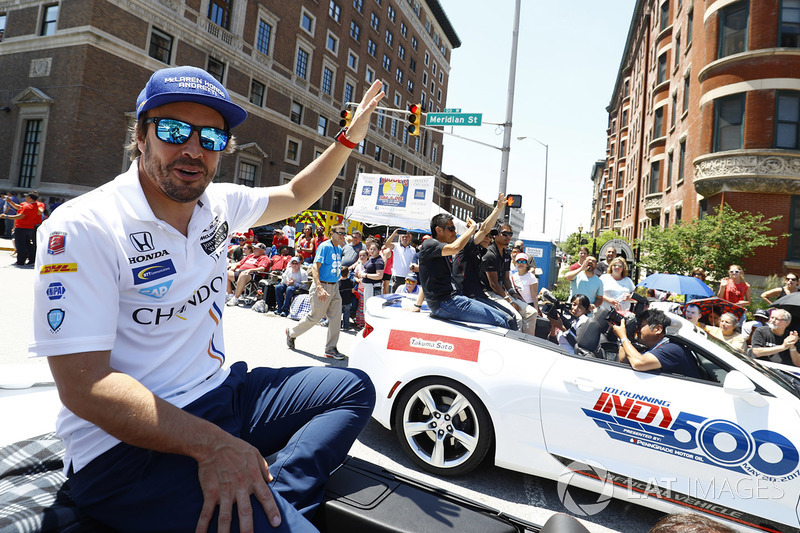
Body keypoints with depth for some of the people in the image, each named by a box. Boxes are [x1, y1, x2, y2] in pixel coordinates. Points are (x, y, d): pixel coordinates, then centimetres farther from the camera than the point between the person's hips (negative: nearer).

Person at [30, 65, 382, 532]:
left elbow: (296, 195, 21)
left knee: (354, 388, 4)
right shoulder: (83, 228, -15)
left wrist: (348, 139, 10)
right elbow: (82, 384, -20)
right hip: (128, 446, -8)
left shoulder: (219, 204, 4)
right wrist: (212, 444, -30)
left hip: (220, 393, 8)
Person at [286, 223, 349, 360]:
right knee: (315, 317, 3)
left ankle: (331, 349, 12)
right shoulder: (324, 246, -14)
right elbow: (315, 268, -21)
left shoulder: (339, 249, 11)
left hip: (335, 287, 7)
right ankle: (291, 332, 27)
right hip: (322, 286, -7)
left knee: (336, 318, 3)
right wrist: (320, 288, -30)